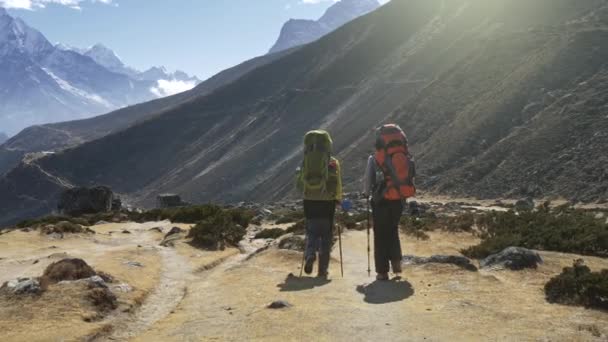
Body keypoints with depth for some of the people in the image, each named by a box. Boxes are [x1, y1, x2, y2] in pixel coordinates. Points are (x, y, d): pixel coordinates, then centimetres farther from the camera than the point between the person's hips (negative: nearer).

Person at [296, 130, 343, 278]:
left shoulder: (306, 162, 3)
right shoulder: (333, 163, -4)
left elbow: (299, 183, 4)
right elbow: (338, 184, -7)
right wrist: (338, 199, 9)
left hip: (309, 201, 2)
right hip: (327, 201, -2)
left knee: (312, 230, 16)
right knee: (326, 234, 8)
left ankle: (310, 254, -12)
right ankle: (322, 269, 9)